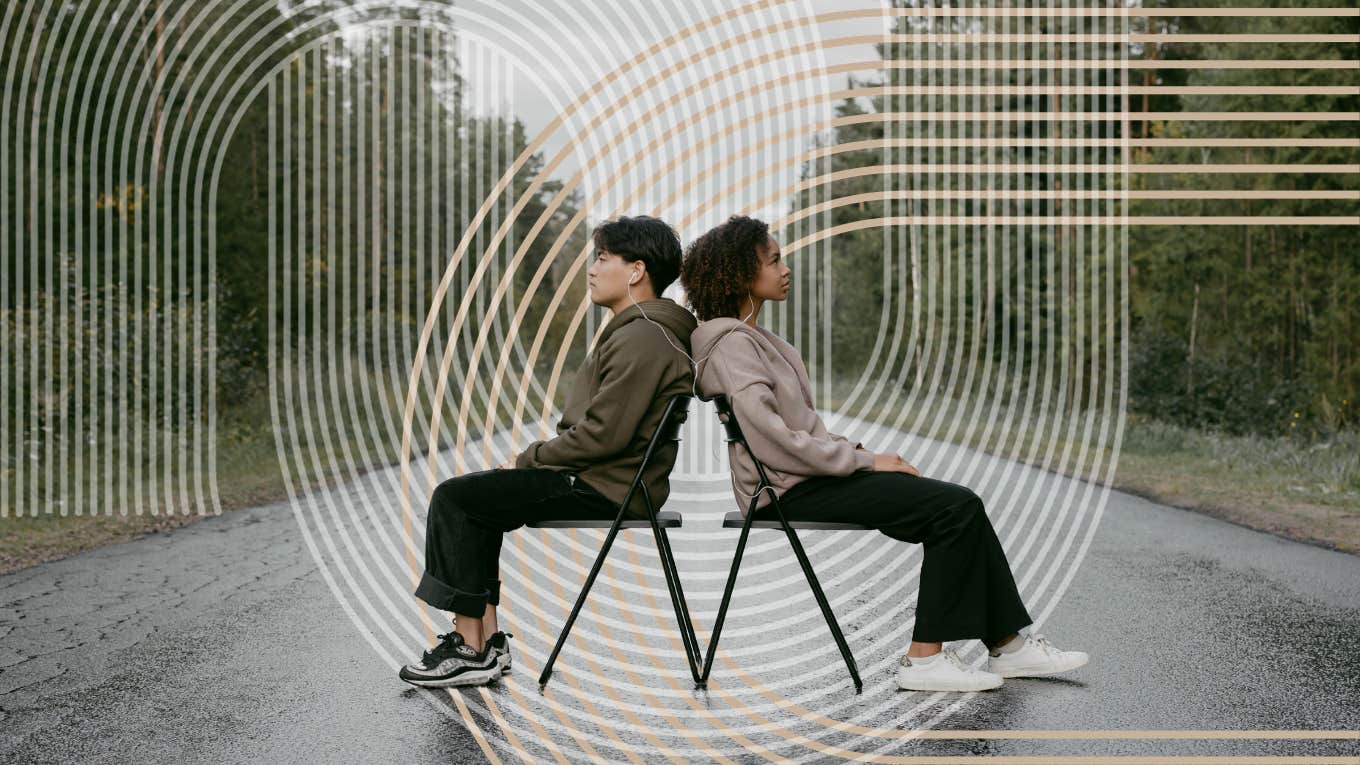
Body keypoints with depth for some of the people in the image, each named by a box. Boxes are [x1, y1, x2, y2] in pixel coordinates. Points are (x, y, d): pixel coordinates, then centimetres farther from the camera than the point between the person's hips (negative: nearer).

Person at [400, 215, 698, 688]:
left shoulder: (642, 339, -18)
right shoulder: (634, 330, 17)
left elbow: (603, 435, -24)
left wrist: (528, 460, -11)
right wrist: (535, 459, 9)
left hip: (604, 488, -11)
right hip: (598, 476, 11)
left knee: (455, 499, -10)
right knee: (468, 499, 13)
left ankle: (472, 651, -6)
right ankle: (485, 638, 7)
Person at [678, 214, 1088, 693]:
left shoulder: (752, 338, 18)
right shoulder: (731, 344, -13)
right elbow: (773, 441, -21)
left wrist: (863, 455, 6)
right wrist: (865, 460, -13)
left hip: (812, 475, 9)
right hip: (790, 492, -9)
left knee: (961, 505, 0)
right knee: (957, 508, -15)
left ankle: (1008, 644, 3)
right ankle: (924, 658, -13)